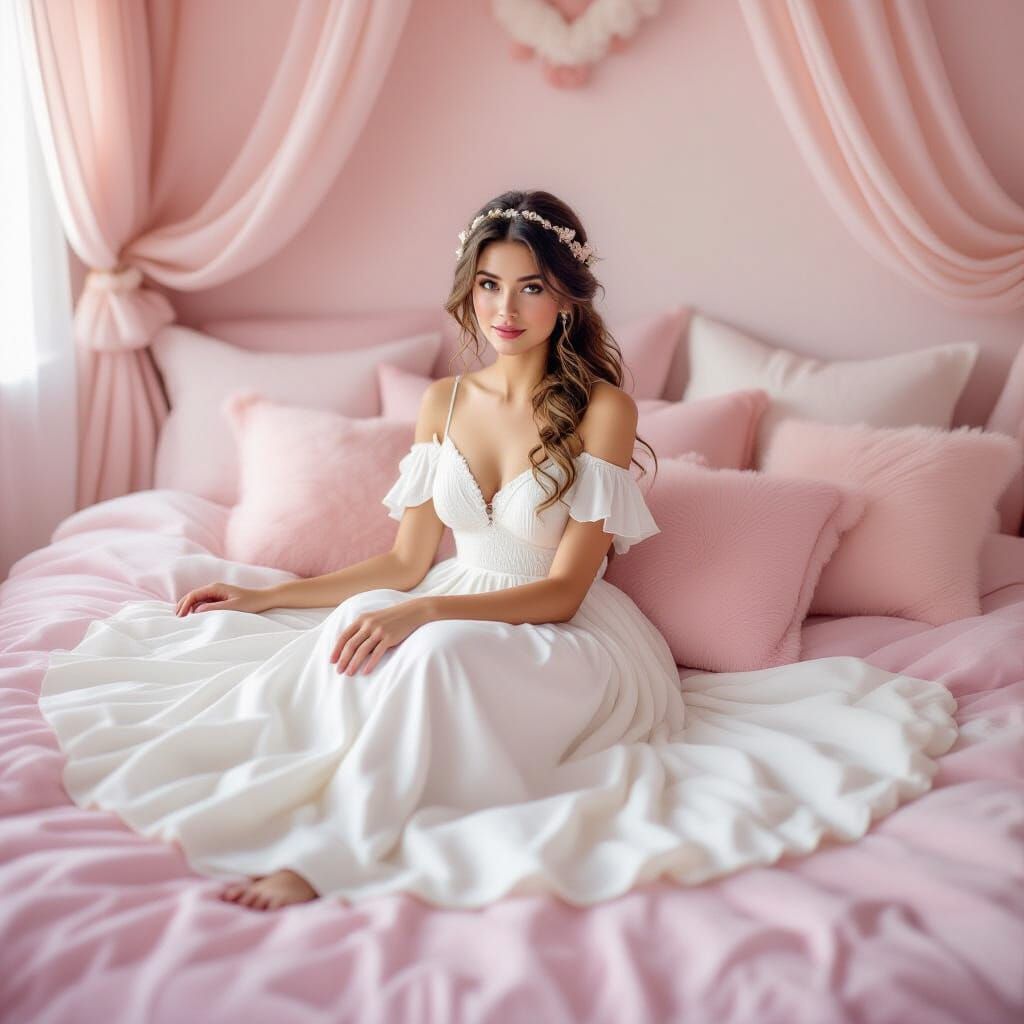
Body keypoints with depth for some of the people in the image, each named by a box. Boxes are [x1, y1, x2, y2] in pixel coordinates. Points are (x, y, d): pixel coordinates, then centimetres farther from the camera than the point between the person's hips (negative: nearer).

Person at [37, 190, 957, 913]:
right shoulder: (444, 403, 6)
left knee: (445, 651, -36)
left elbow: (562, 590, -14)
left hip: (571, 641, -4)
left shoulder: (602, 407, -10)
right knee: (362, 623, -29)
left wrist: (425, 613, -27)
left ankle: (328, 857, -34)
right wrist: (265, 598, 6)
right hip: (451, 618, 5)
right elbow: (406, 563, 8)